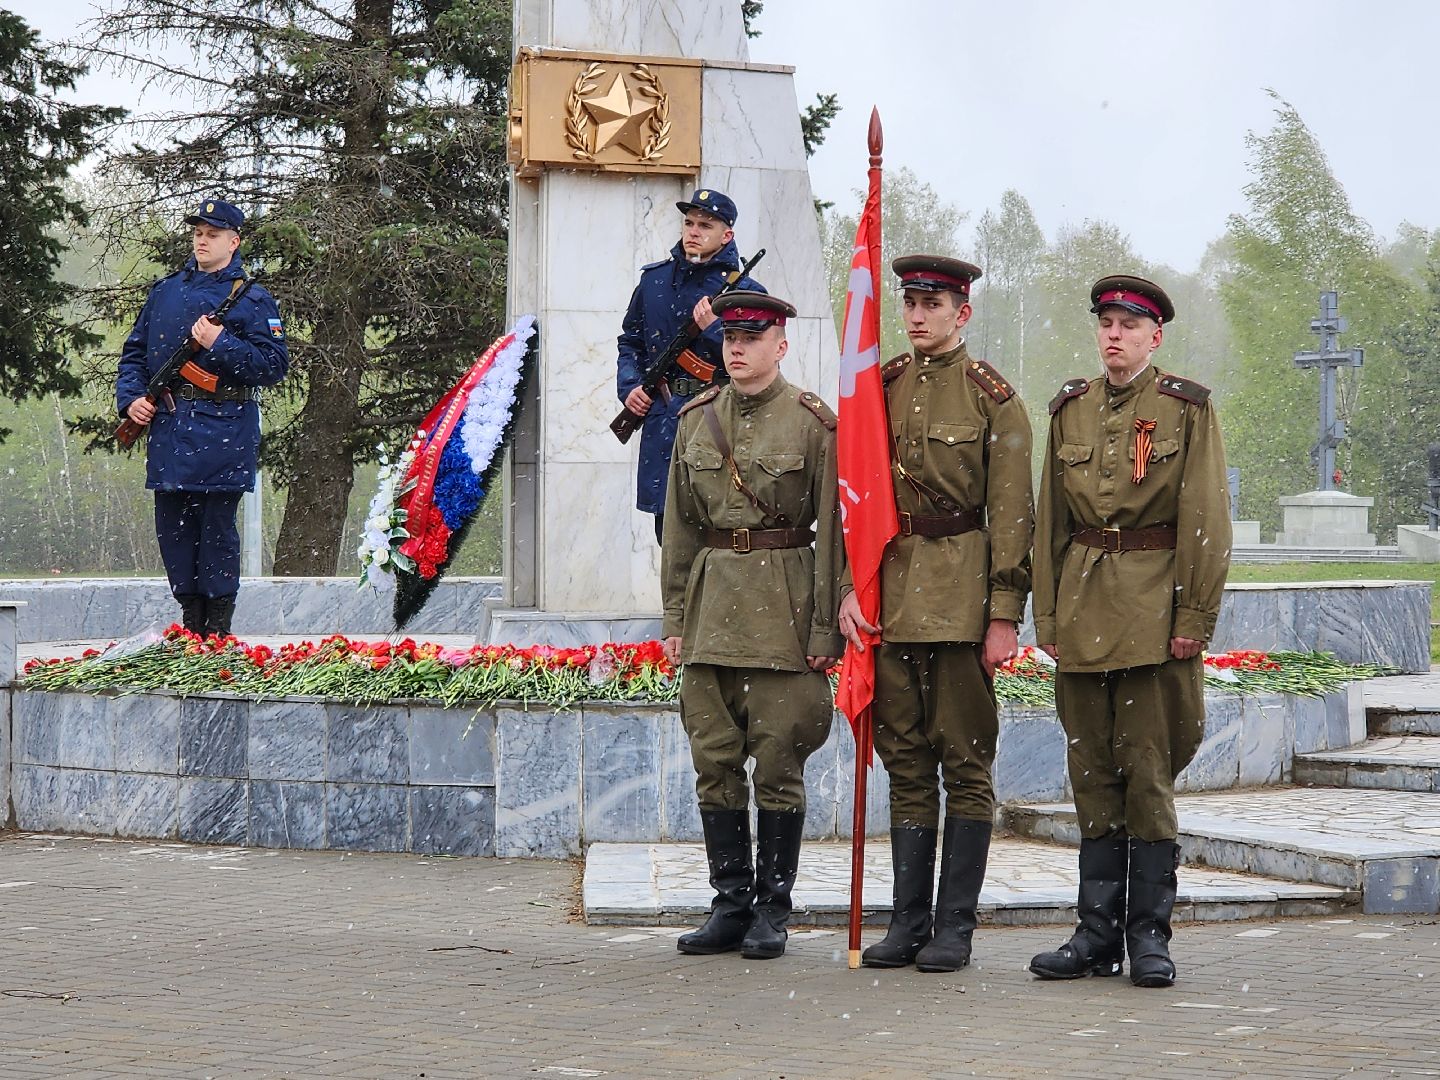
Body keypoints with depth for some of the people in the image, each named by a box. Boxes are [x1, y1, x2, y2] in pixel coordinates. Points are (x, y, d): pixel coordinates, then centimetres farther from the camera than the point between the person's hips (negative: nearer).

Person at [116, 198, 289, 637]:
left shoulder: (253, 299, 1)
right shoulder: (164, 292, 15)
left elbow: (274, 365, -7)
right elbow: (135, 351, 20)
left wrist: (220, 344, -16)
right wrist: (130, 398, 4)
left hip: (222, 431, -5)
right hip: (167, 428, 5)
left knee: (217, 526, -3)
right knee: (172, 524, 6)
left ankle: (218, 629, 3)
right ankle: (191, 622, 17)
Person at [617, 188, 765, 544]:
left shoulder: (744, 292, 0)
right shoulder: (654, 280, 13)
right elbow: (630, 341, 23)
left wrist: (714, 328, -15)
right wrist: (629, 387, 8)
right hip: (662, 420, 5)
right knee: (668, 528, 10)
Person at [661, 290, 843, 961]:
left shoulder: (813, 423, -3)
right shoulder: (696, 421, 10)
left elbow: (832, 532, -4)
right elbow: (680, 529, 14)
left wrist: (826, 629, -8)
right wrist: (675, 618, 10)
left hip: (783, 609, -4)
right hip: (711, 611, 4)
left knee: (778, 764, -1)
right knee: (714, 762, 5)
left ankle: (772, 911, 8)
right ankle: (731, 906, 13)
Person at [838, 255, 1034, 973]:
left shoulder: (992, 397, -2)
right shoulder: (880, 388, 11)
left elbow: (1011, 511, -4)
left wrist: (1004, 614, -9)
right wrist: (850, 586, -1)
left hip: (961, 595, -4)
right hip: (891, 591, 5)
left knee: (965, 762, 0)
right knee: (906, 761, 8)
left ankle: (955, 927, 4)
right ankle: (908, 924, 13)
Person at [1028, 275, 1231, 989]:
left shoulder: (1186, 409, 0)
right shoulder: (1070, 409, 12)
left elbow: (1206, 521, -3)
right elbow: (1051, 520, 14)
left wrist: (1195, 619, -9)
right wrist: (1047, 614, 8)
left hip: (1155, 609, -4)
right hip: (1083, 609, 4)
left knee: (1148, 771, -3)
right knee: (1092, 773, 6)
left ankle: (1149, 936, 4)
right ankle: (1098, 934, 11)